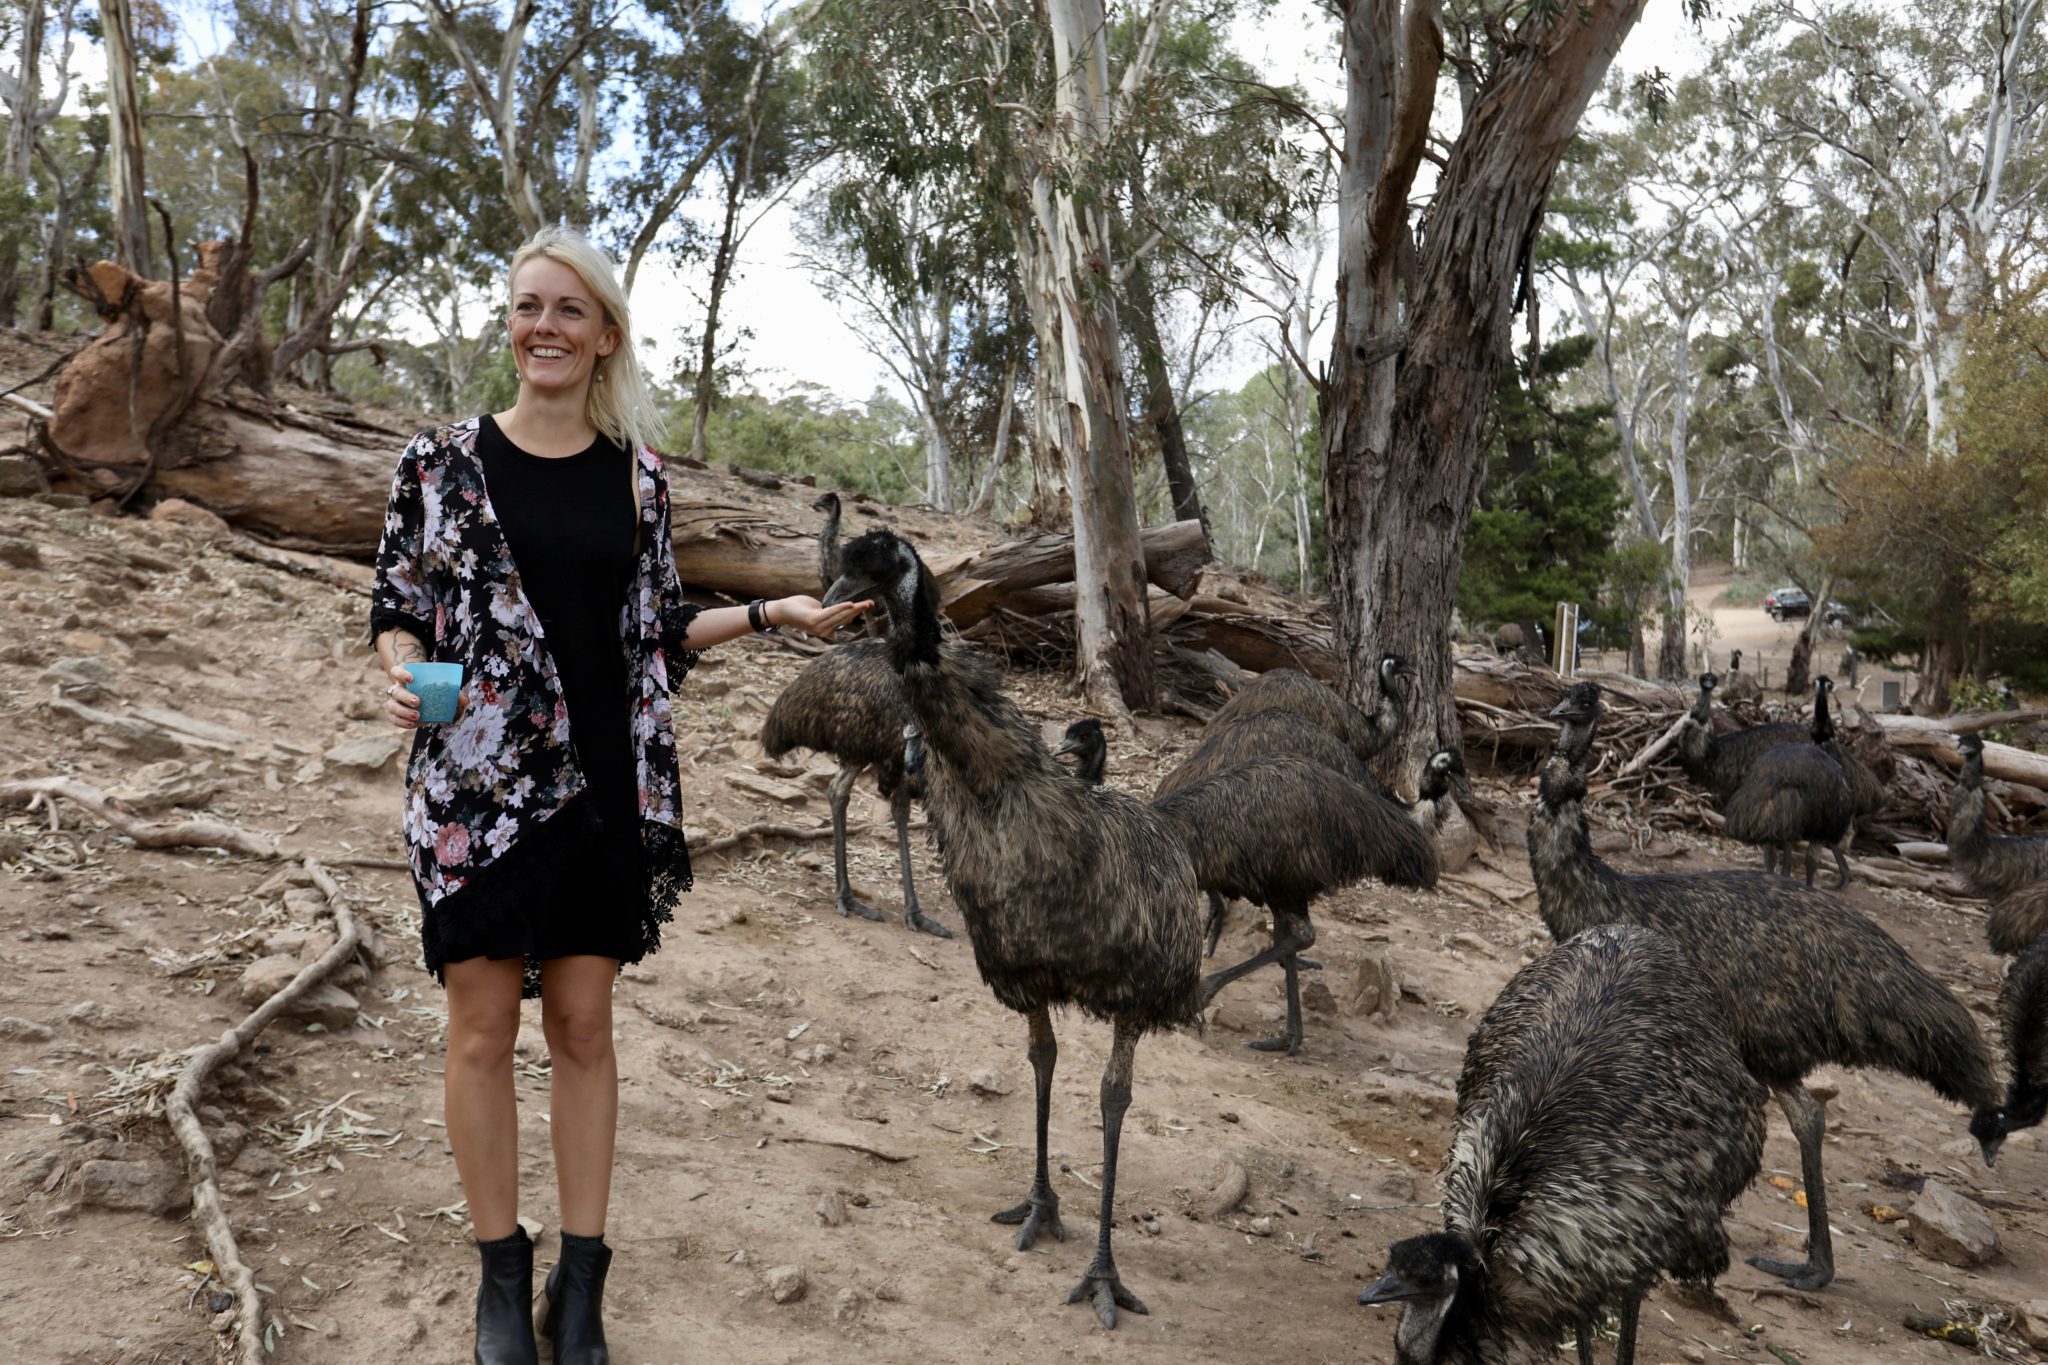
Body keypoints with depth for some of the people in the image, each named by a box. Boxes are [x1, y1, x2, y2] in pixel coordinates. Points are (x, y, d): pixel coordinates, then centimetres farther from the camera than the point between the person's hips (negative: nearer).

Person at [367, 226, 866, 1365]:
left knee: (584, 1023, 7)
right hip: (475, 781, -1)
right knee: (484, 1025, 4)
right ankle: (503, 1272, 22)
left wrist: (774, 613, 5)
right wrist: (403, 673, -16)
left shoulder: (638, 476, 6)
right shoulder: (442, 461, 1)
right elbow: (399, 607, 5)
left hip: (604, 786, 1)